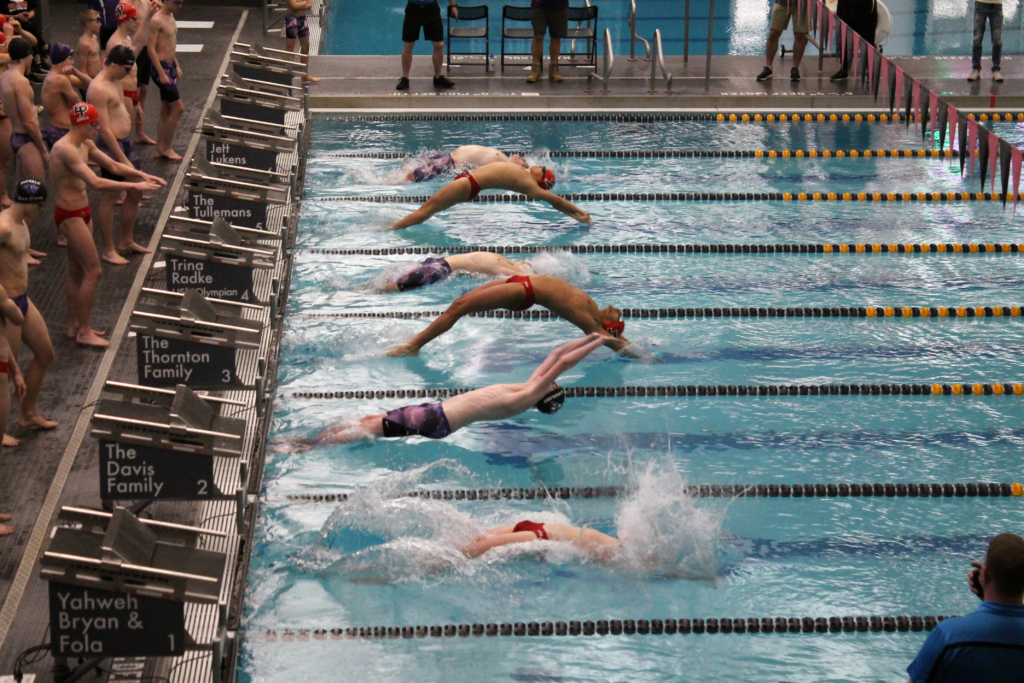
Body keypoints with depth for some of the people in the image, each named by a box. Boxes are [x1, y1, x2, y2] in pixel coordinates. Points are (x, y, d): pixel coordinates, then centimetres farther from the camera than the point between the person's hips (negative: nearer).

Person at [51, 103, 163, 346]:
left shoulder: (85, 145, 5)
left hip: (82, 213, 10)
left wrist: (142, 175, 0)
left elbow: (113, 166, 14)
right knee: (94, 271, -7)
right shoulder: (65, 150, -26)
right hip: (69, 216, -10)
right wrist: (134, 186, -33)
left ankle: (74, 326, 27)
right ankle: (84, 332, 1)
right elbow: (95, 183, -35)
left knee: (77, 272, 17)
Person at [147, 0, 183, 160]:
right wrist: (161, 74, -21)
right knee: (178, 108, -8)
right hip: (161, 67, -9)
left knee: (166, 111, 12)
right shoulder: (157, 20, -17)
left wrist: (177, 66, 20)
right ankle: (167, 147, 2)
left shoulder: (171, 17, 11)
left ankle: (160, 149, 18)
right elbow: (151, 49, -19)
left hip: (170, 66, 9)